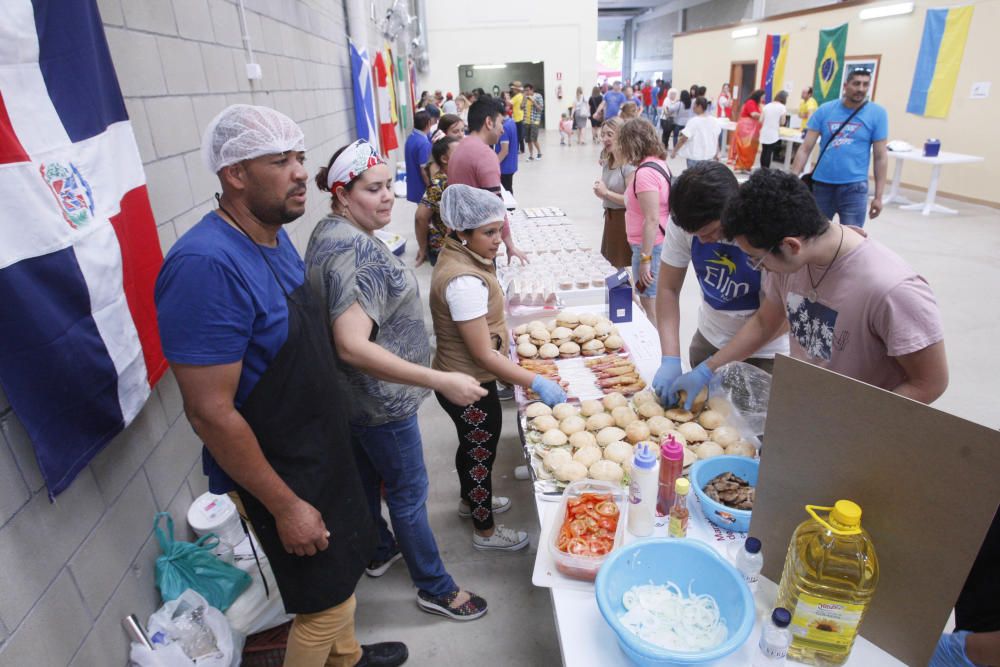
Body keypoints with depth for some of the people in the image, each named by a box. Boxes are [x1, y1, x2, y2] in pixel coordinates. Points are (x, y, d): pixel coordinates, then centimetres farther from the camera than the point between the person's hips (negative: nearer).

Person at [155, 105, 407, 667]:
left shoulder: (275, 238, 0)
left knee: (347, 564, 26)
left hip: (323, 450, 9)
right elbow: (210, 412, -27)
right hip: (279, 474, -8)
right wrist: (285, 505, -19)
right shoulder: (207, 265, -28)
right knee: (324, 601, 12)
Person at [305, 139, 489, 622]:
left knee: (366, 476, 26)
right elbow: (352, 346, -36)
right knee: (409, 492, 8)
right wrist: (442, 381, -38)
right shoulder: (354, 250, -29)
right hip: (380, 400, -10)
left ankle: (379, 551, 50)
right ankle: (435, 589, 29)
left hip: (348, 397, 10)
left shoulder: (330, 233, 3)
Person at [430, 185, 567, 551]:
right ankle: (485, 531, 35)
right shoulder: (465, 281, -31)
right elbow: (484, 355, -29)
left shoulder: (456, 257, -1)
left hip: (459, 379, 9)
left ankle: (472, 497, 54)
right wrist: (537, 383, -24)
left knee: (472, 445, 29)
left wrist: (500, 330, 16)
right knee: (481, 452, 11)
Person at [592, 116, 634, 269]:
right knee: (611, 264, 17)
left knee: (623, 267, -3)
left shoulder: (629, 164, -18)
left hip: (624, 220, -9)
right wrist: (600, 191, 0)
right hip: (610, 218, 9)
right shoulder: (607, 162, 9)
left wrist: (606, 192, -17)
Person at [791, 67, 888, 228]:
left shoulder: (877, 113, 0)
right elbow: (805, 149, 0)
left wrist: (878, 196, -2)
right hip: (821, 184, 2)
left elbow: (880, 157, 1)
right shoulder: (825, 110, 2)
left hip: (854, 187, -1)